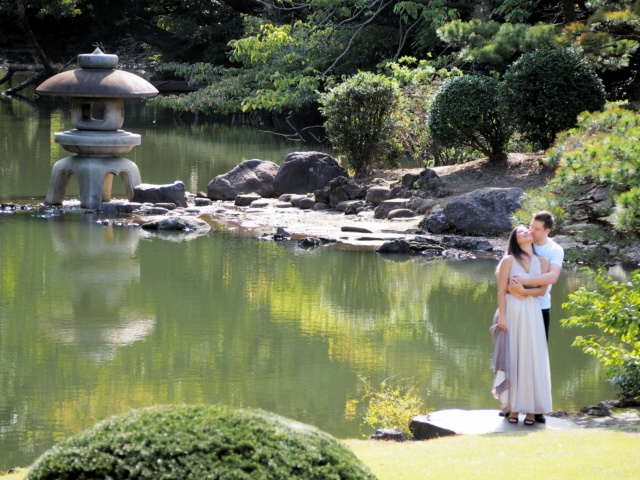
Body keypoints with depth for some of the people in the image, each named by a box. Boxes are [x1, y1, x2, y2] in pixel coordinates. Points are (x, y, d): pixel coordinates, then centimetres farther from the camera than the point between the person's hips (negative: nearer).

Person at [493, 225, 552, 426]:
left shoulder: (542, 262, 9)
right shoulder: (508, 261, 2)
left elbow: (542, 289, 2)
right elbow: (501, 291, -2)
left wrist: (523, 290, -12)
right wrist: (501, 316, -10)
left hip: (533, 313, 2)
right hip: (512, 312, -2)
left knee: (532, 357, -2)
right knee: (512, 357, -2)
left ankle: (531, 409, 0)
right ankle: (512, 407, 0)